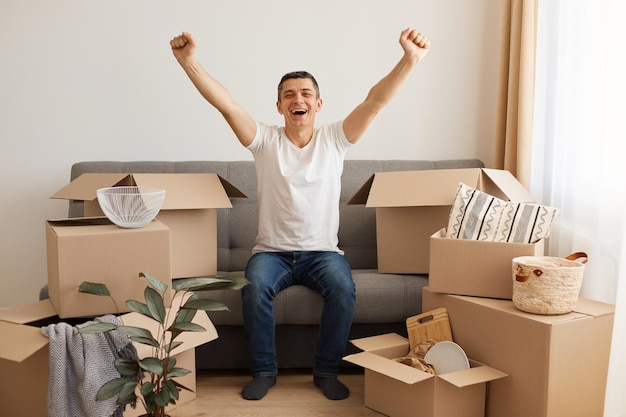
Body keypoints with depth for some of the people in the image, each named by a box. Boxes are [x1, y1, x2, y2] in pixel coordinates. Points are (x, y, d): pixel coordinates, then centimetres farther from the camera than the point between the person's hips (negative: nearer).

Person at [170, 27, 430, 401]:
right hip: (272, 251, 0)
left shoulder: (334, 139, 1)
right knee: (255, 287, -30)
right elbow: (226, 104, -13)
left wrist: (410, 60, -26)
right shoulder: (265, 140, 0)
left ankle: (327, 370, -4)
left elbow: (375, 100, -12)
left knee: (344, 289, -28)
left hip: (323, 251, 0)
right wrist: (189, 60, -25)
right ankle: (264, 370, -6)